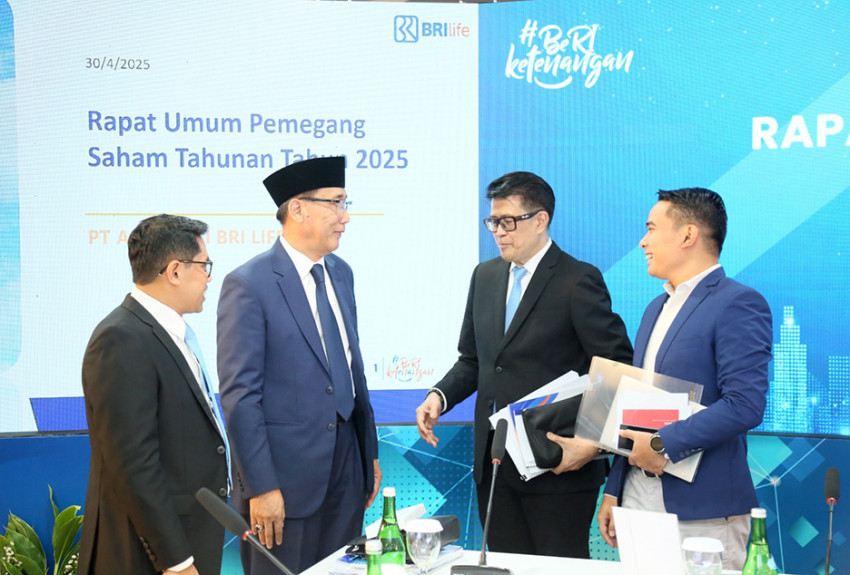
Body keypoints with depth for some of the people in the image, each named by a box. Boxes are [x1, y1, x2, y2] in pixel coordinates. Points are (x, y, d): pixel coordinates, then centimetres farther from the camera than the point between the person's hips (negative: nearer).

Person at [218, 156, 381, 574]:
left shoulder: (340, 274, 10)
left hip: (346, 470, 7)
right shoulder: (248, 285, -13)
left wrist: (371, 454, 16)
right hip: (286, 477, -7)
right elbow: (240, 395, -15)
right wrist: (261, 488, -17)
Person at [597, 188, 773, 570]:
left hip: (702, 509, -8)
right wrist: (614, 491, 17)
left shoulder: (738, 304, -10)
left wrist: (663, 444, -18)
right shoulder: (657, 308, 17)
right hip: (638, 499, 8)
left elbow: (745, 405, -20)